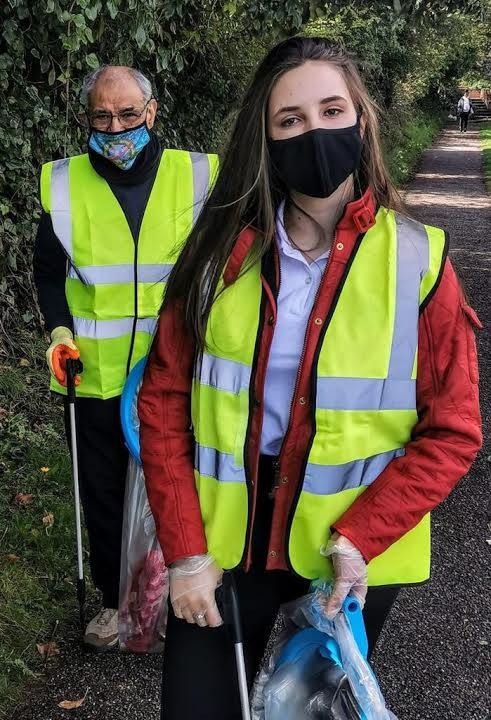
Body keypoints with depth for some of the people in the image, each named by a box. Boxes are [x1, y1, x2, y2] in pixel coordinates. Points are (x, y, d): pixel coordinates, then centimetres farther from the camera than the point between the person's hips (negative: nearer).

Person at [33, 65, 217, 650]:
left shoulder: (195, 176, -2)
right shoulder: (64, 183, 0)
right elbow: (49, 272, 8)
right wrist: (59, 328, -7)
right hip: (94, 377, 1)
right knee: (103, 493, 13)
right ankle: (115, 597, 35)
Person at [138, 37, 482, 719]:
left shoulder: (417, 259, -9)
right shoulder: (222, 253, -5)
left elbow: (452, 431, -9)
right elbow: (164, 400, -5)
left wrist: (357, 539, -18)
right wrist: (185, 552, -10)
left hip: (355, 552, 0)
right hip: (223, 539, 1)